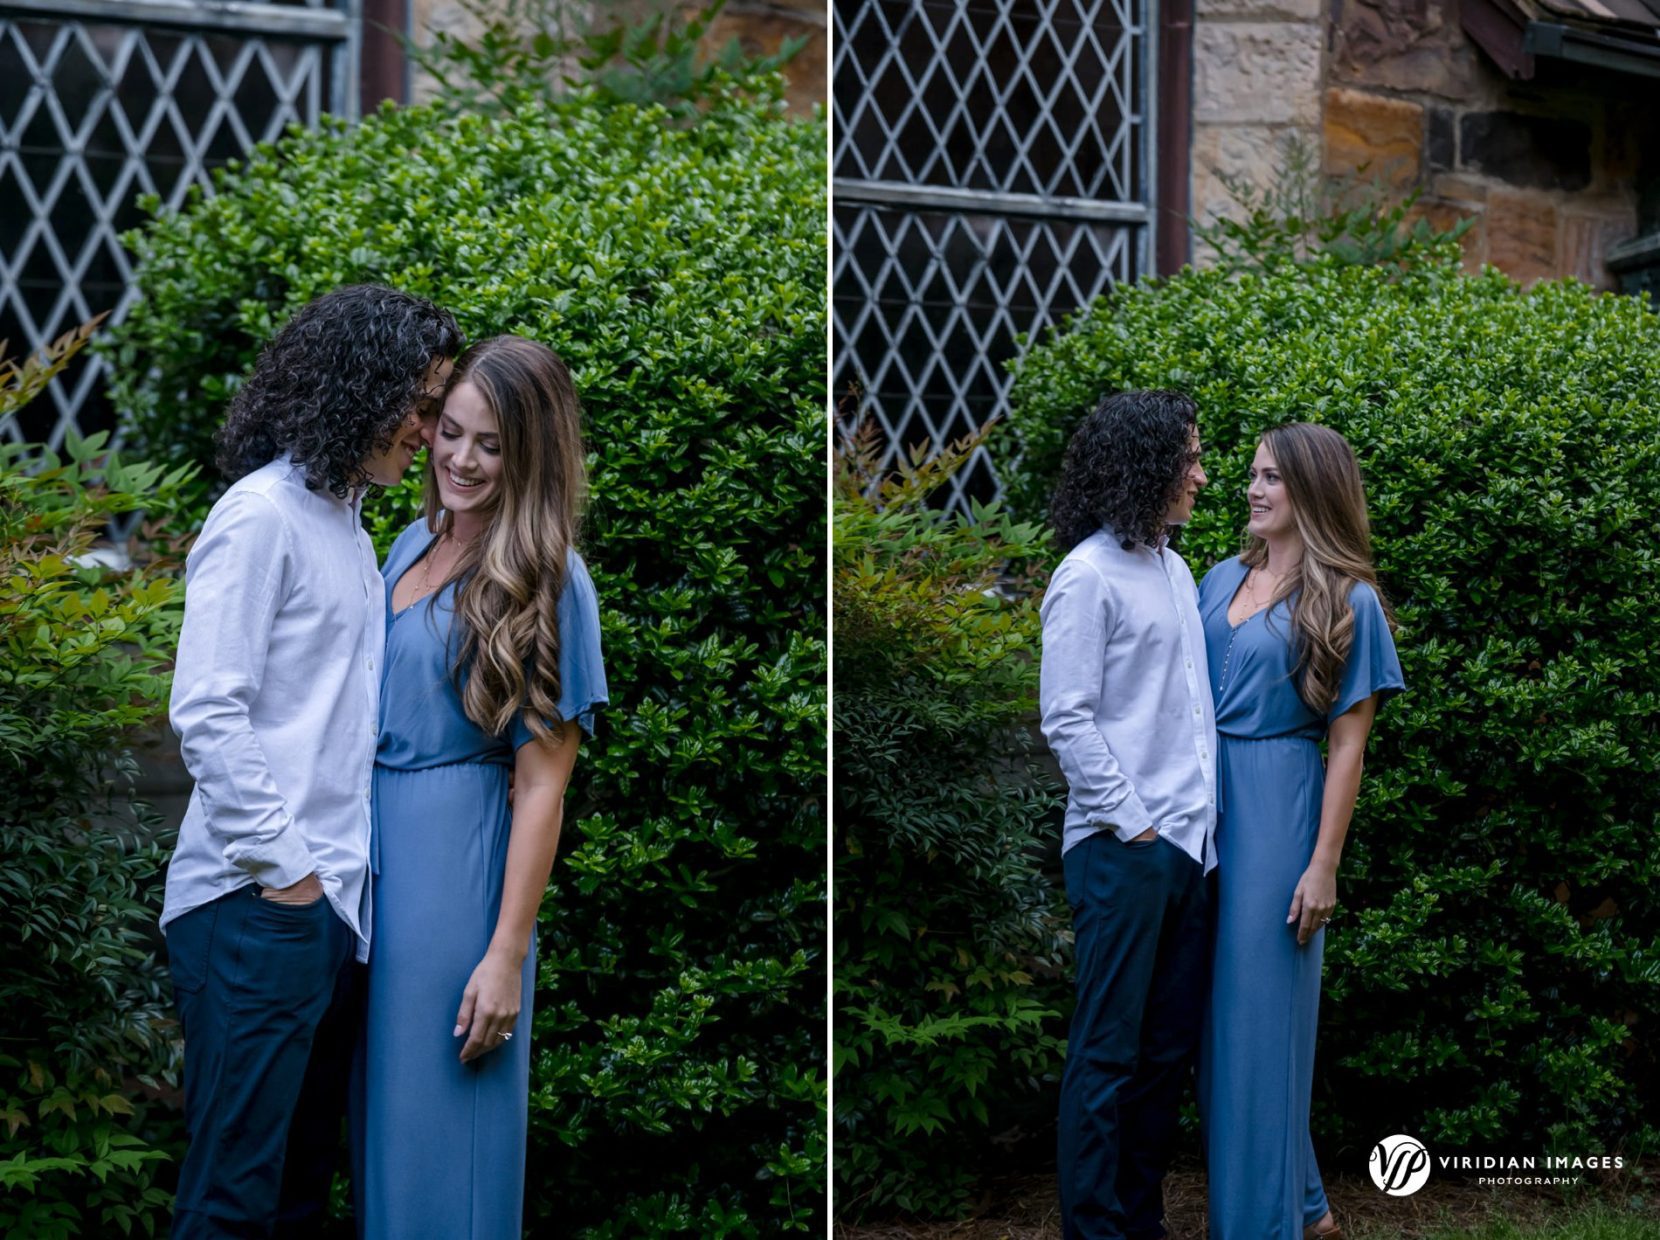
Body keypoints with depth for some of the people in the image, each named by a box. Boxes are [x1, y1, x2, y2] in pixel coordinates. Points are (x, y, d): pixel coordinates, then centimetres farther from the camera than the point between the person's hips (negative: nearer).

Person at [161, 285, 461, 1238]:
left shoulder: (348, 526, 18)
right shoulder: (262, 516, -9)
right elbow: (208, 713, -15)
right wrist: (282, 867, -15)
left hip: (333, 900, 9)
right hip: (259, 907, -9)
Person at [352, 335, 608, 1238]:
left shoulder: (545, 580, -11)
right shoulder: (414, 543, 8)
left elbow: (542, 783, -14)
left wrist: (507, 955, -17)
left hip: (453, 856, -6)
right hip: (368, 841, 6)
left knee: (439, 1121, 3)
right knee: (379, 1095, 15)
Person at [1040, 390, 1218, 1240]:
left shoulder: (1174, 570, 13)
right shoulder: (1089, 578, -10)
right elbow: (1066, 720, -13)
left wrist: (1199, 818, 8)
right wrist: (1132, 823, -13)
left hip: (1187, 842, 8)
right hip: (1122, 848, -8)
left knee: (1169, 1045, 12)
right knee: (1108, 1052, -1)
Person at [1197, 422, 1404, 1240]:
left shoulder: (1348, 602, -6)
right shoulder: (1223, 579, 10)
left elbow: (1347, 742, -8)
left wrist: (1324, 865, -12)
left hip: (1277, 805, -6)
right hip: (1204, 796, 6)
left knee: (1259, 1012, -1)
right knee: (1214, 1011, 10)